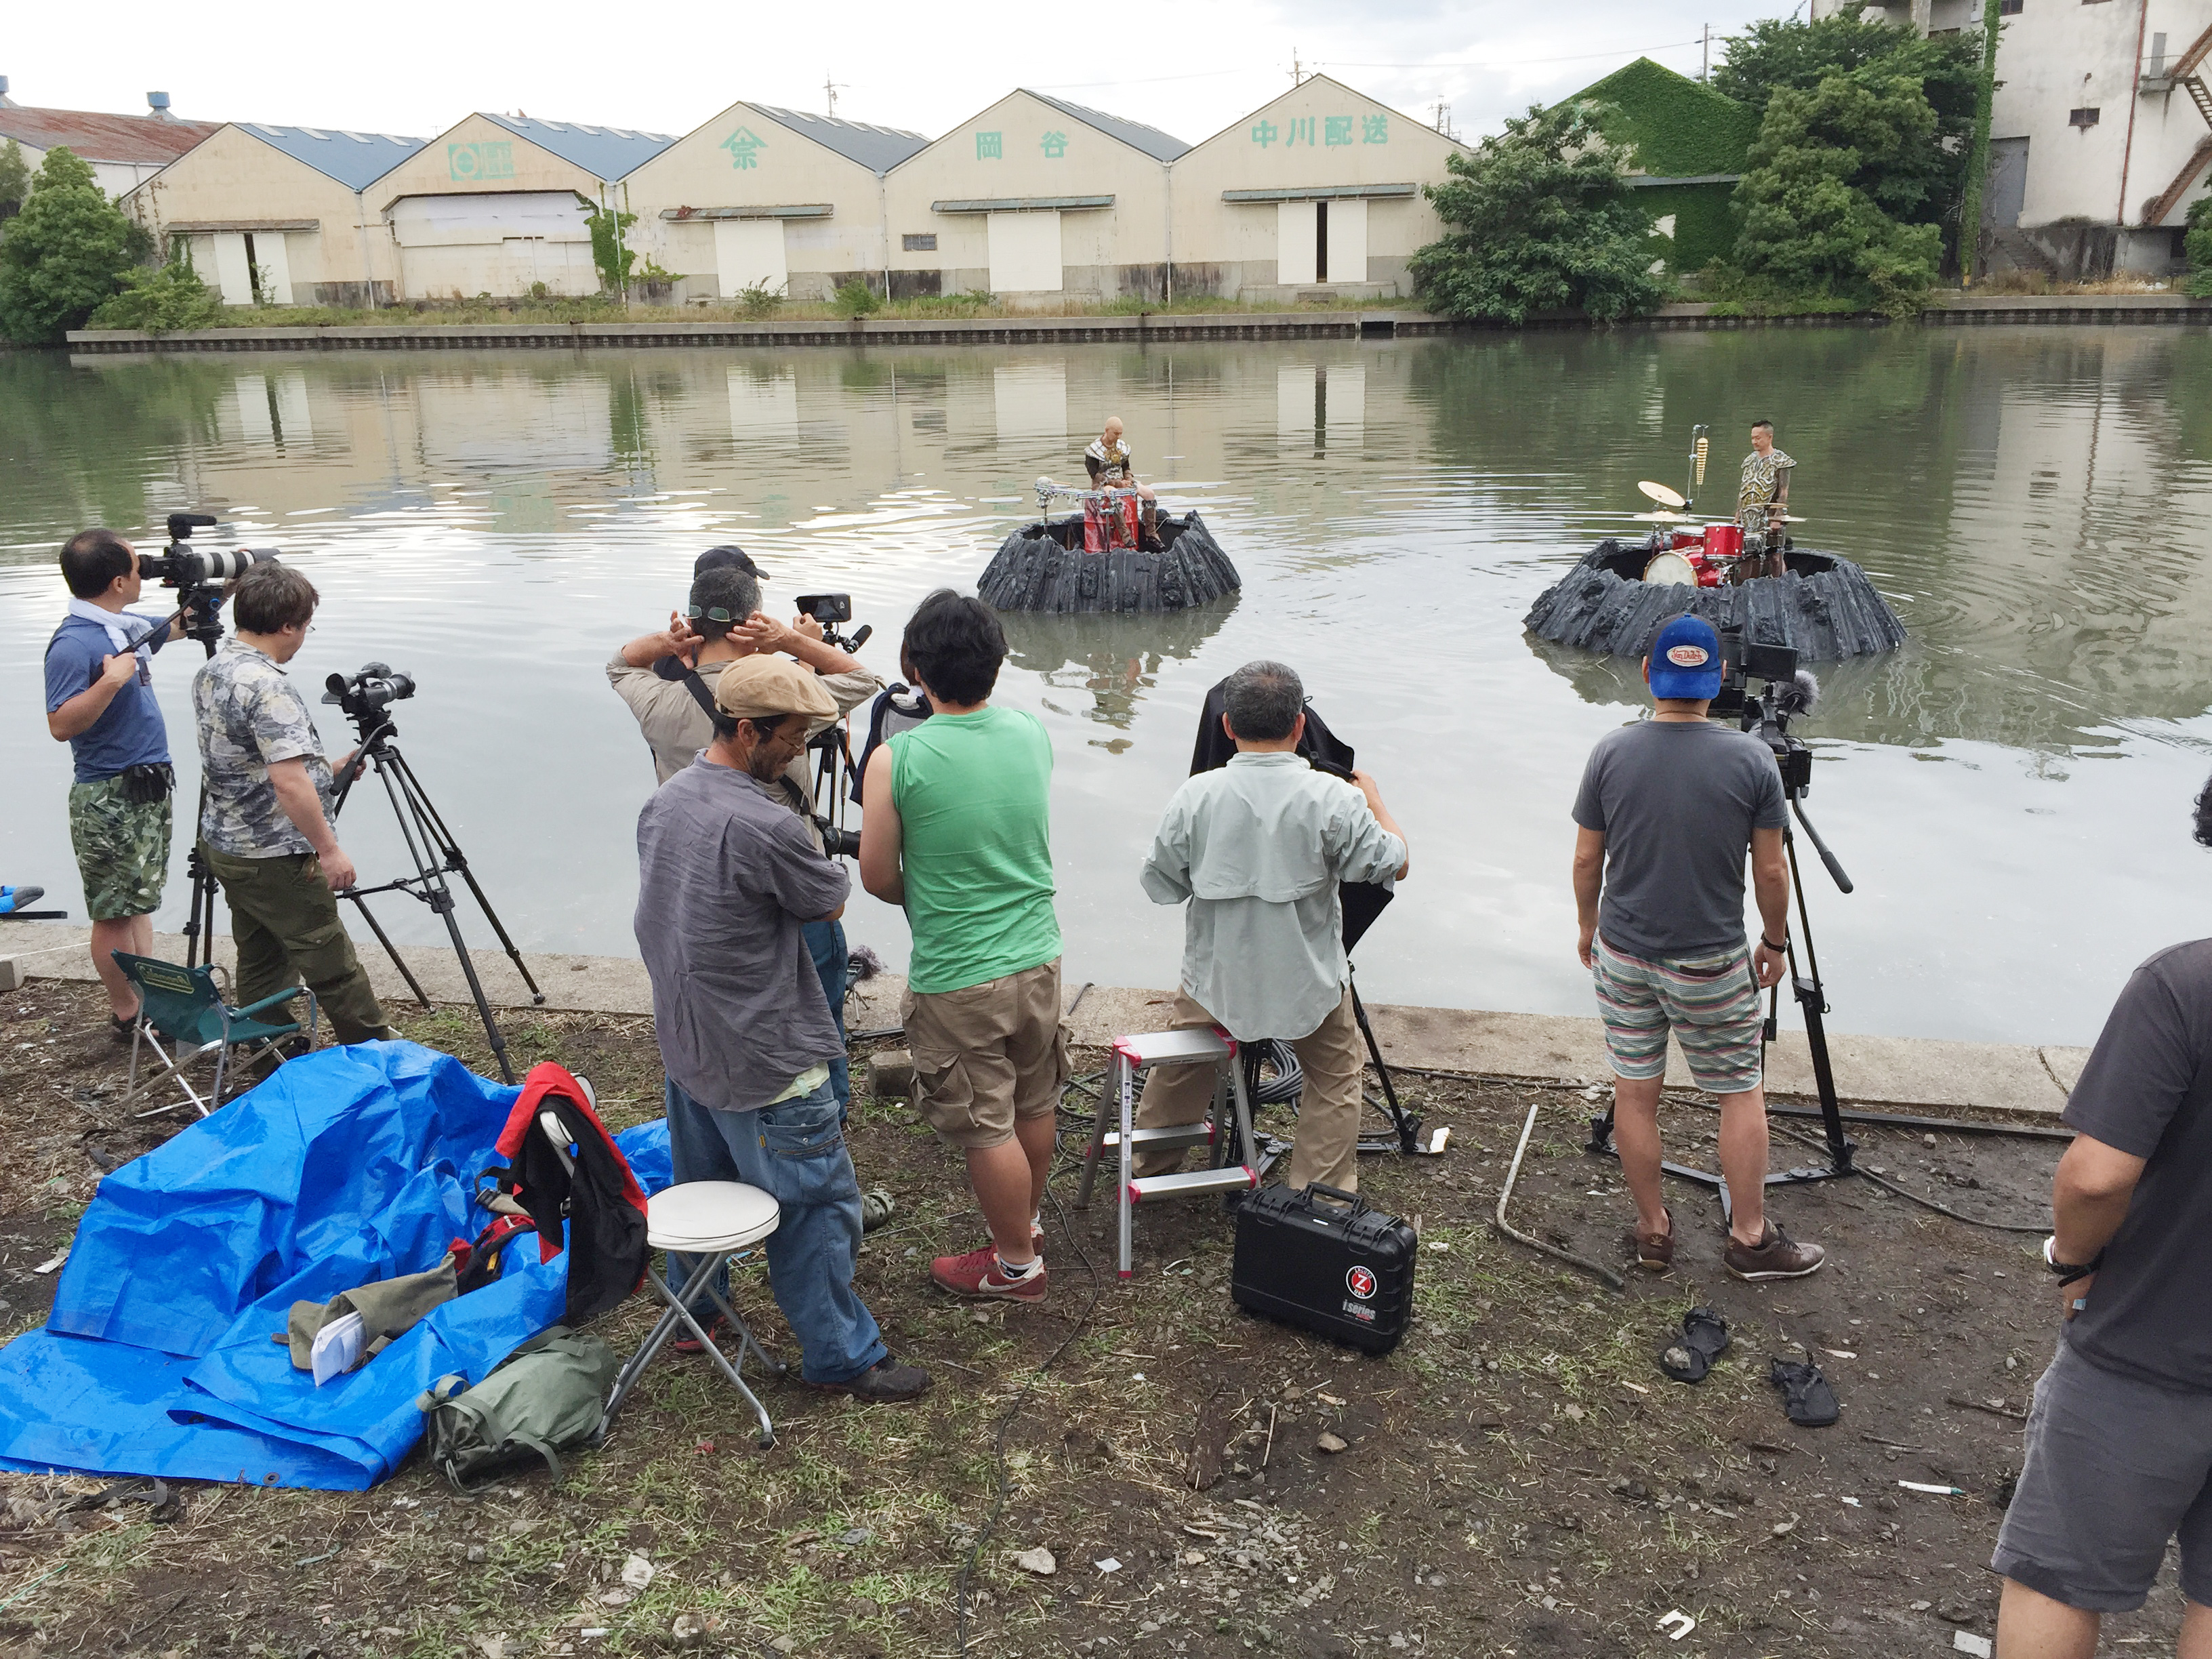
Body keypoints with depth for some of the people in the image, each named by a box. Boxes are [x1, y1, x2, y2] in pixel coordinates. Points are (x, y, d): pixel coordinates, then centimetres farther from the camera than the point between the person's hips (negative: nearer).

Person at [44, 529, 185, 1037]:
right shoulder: (74, 644, -19)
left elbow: (177, 627, 29)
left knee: (139, 900, 15)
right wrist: (111, 681, -31)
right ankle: (126, 1015, 11)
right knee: (115, 910, 1)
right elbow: (61, 725, -23)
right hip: (110, 799, -9)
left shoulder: (128, 626, 7)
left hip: (149, 786, 9)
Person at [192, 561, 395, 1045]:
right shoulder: (267, 686, -23)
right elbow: (288, 782, -29)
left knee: (260, 960, 17)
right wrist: (329, 848, -21)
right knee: (332, 964, 1)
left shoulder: (209, 672, 7)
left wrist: (323, 770, 22)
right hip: (275, 856, -9)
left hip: (224, 844, 9)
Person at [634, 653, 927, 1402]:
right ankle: (841, 1357, 16)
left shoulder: (663, 801, 1)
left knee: (700, 1184, 26)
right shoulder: (764, 826, -28)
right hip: (766, 1061, -9)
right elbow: (831, 897, -12)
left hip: (685, 1046, 9)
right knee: (815, 1206, 5)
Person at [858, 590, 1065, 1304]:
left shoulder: (897, 759, -18)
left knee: (986, 1127, 10)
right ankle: (1028, 1219, 45)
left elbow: (877, 878, -8)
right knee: (1033, 1105, 23)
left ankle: (1017, 1264, 26)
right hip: (1038, 957, 6)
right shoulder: (1032, 732, -3)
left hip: (956, 978, -6)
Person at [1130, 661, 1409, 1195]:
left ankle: (1150, 1170, 42)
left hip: (1215, 980, 2)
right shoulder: (1334, 799, -18)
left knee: (1180, 1069, 25)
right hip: (1310, 982, -1)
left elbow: (1159, 886, -3)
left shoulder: (1193, 796, -14)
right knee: (1335, 1080, 21)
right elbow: (1395, 864, -5)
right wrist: (1376, 803, 12)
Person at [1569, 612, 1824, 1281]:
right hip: (1712, 961, -2)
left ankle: (1652, 1228, 24)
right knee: (1742, 1094, 14)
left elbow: (1587, 860, -1)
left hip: (1623, 952, 2)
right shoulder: (1751, 760, -12)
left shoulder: (1610, 754, -8)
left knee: (1635, 1092, 12)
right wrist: (1775, 942, 11)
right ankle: (1750, 1237, 22)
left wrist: (1588, 927, 16)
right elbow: (1770, 870, -5)